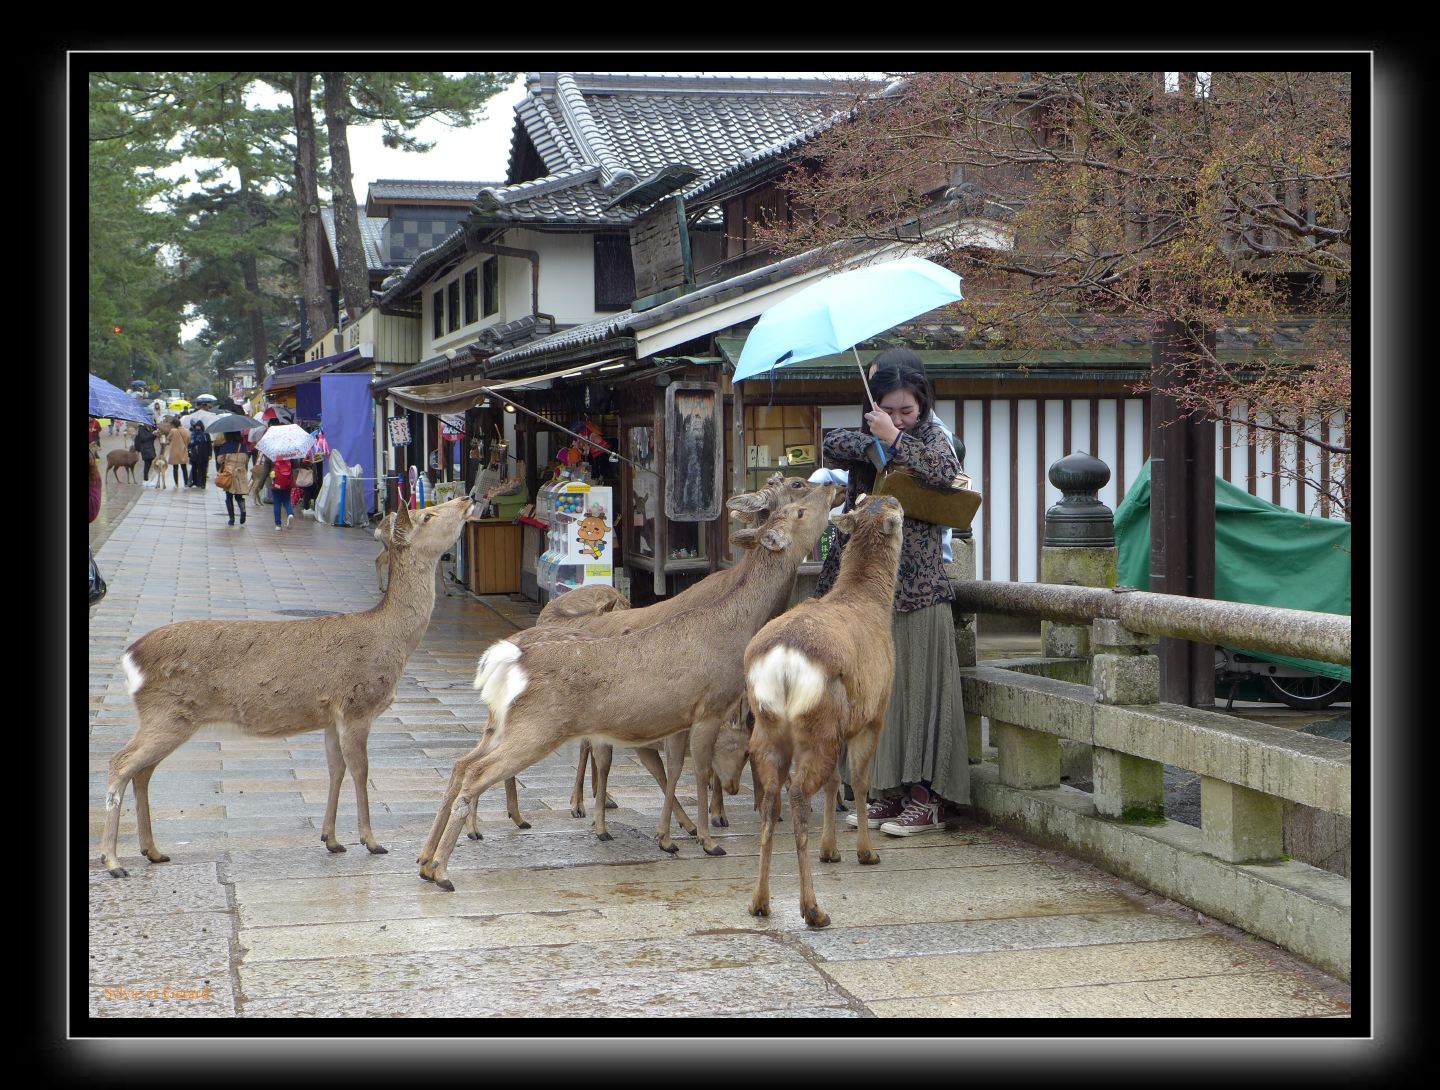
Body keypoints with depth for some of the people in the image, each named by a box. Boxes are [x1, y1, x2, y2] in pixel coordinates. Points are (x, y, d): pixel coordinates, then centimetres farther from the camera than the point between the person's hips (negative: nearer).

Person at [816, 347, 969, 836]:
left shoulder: (932, 435, 4)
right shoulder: (864, 437, 14)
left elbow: (944, 470, -17)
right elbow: (832, 447, -6)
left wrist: (895, 439, -19)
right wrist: (878, 445, -16)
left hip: (919, 588, -4)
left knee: (919, 688, -5)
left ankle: (926, 799, 0)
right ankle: (887, 792, 13)